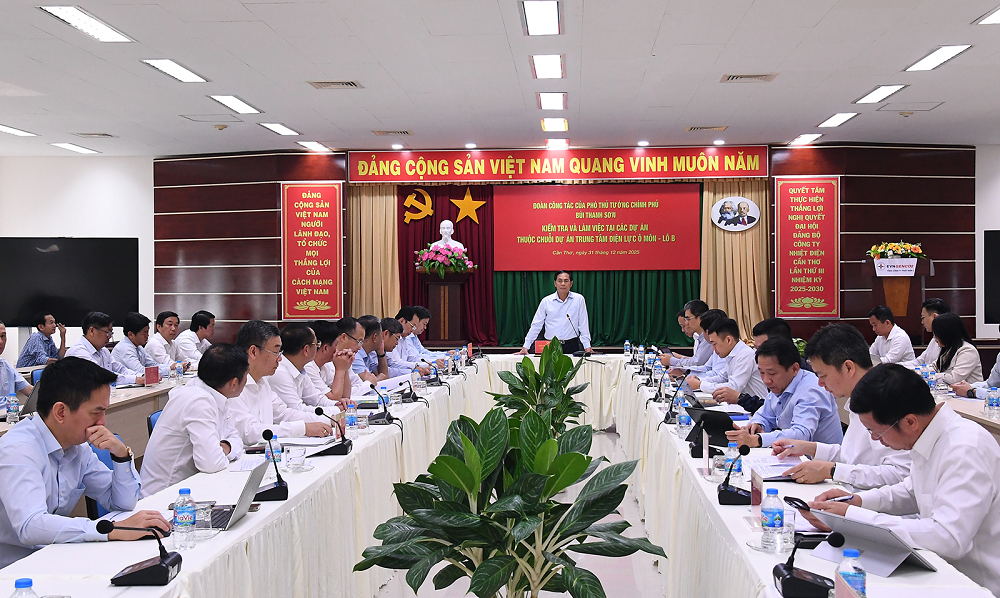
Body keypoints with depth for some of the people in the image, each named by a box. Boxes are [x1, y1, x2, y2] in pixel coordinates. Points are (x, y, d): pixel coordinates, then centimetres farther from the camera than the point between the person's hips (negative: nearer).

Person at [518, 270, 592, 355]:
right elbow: (536, 325, 6)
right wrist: (525, 347, 2)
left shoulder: (579, 299, 2)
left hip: (572, 345, 0)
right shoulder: (546, 301, 4)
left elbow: (583, 325, 4)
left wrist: (587, 346, -2)